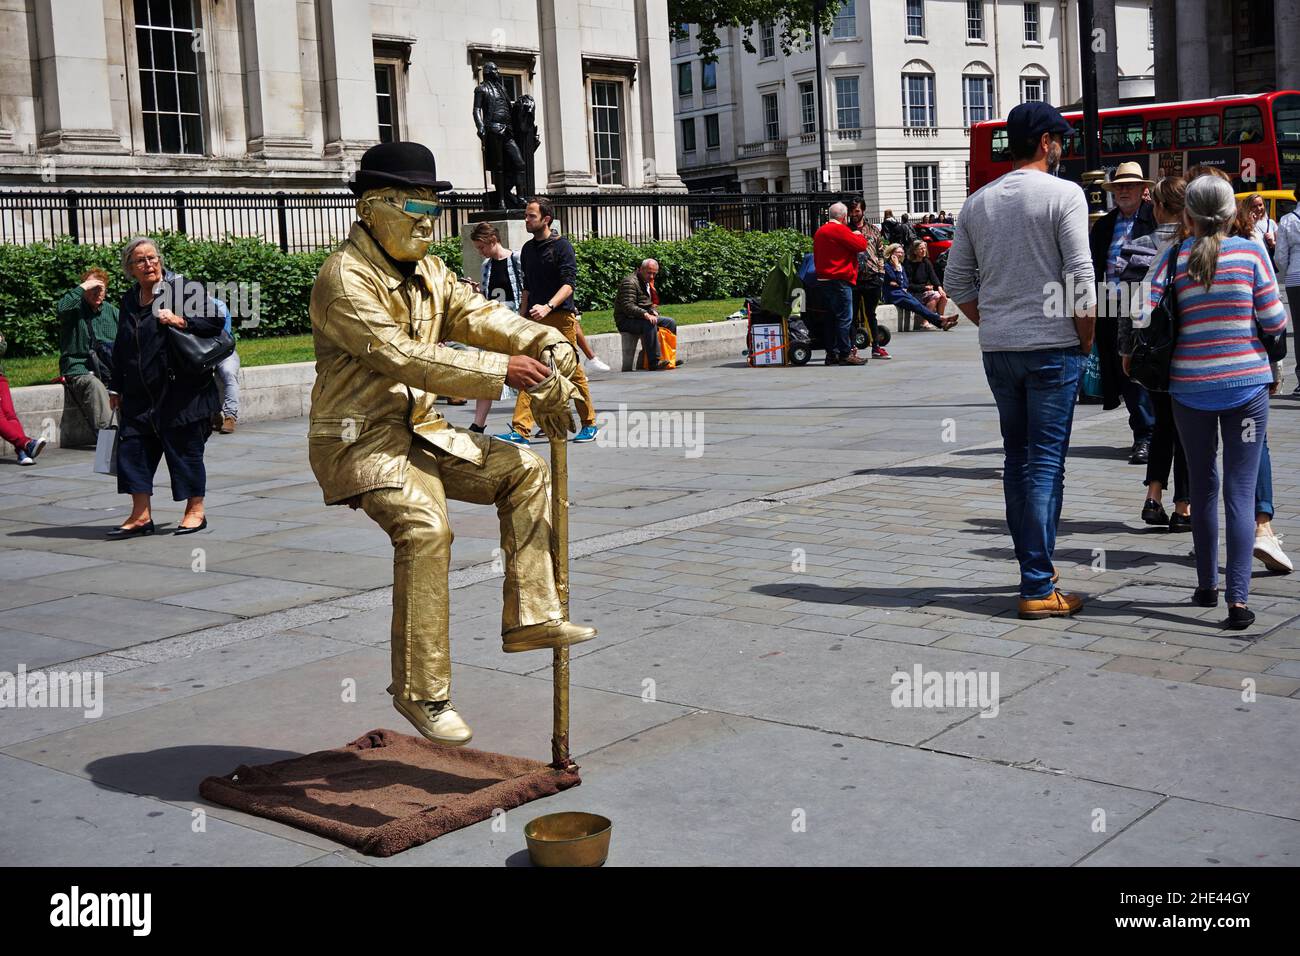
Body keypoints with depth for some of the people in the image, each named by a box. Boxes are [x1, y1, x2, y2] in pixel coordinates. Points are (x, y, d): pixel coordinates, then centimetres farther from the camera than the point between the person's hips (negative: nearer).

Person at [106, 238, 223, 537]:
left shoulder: (181, 287, -3)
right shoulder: (129, 300, 14)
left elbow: (215, 320, -7)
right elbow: (120, 349, 22)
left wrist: (179, 321, -19)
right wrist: (116, 388, 22)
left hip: (180, 389, -6)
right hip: (138, 395, 6)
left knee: (184, 447, 1)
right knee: (132, 446, 2)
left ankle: (196, 511, 14)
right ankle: (141, 515, 9)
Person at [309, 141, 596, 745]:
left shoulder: (427, 272, 14)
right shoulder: (345, 277, -16)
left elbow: (477, 313, 2)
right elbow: (400, 357, -27)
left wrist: (545, 342, -17)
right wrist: (501, 370, -29)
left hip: (418, 432, 9)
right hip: (358, 439, -9)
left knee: (523, 470, 2)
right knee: (425, 525, -30)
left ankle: (529, 618, 3)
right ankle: (420, 690, -21)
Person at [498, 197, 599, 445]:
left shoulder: (562, 246, -5)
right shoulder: (527, 249, 17)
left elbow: (569, 283, -15)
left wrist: (548, 307, -30)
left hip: (561, 316, -5)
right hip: (535, 320, 6)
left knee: (573, 371, 2)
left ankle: (589, 424, 17)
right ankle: (521, 431, -13)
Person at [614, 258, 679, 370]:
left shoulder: (648, 282, 17)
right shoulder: (630, 282, -15)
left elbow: (652, 303, 26)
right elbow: (628, 306, -26)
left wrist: (654, 311, 3)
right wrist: (645, 314, -37)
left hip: (643, 318, 10)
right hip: (626, 321, -10)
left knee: (670, 322, 3)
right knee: (649, 324, -37)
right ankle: (654, 362, -40)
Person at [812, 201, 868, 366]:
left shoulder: (820, 232, 17)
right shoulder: (839, 230, -12)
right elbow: (861, 245, -12)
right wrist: (859, 235, 9)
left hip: (823, 280, 9)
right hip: (839, 280, -9)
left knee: (832, 318, 12)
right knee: (844, 318, -7)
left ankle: (831, 354, 13)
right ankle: (845, 354, -7)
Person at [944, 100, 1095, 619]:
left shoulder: (978, 202, 10)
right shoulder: (1063, 194, -7)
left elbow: (957, 281, 11)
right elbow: (1081, 276, -12)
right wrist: (1086, 340, -1)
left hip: (997, 349, 5)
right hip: (1051, 347, -5)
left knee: (1017, 458, 14)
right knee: (1046, 463, -3)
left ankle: (1035, 567, 23)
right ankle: (1039, 588, -3)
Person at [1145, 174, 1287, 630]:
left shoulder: (1174, 258, -3)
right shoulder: (1251, 252, -5)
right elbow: (1274, 321, -3)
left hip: (1190, 387, 1)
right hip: (1247, 385, -1)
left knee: (1202, 488, 16)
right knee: (1240, 492, -1)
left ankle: (1207, 586, 25)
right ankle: (1238, 599, -8)